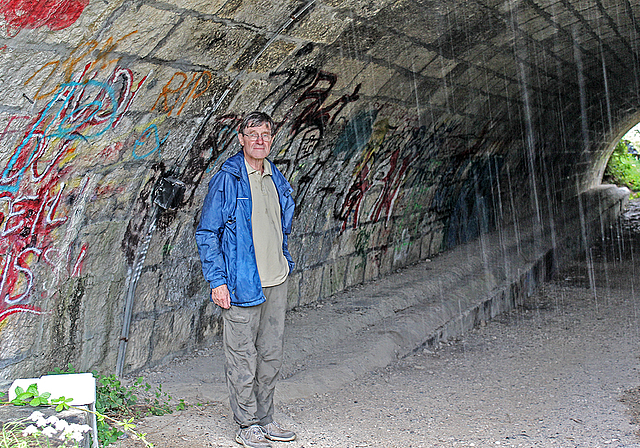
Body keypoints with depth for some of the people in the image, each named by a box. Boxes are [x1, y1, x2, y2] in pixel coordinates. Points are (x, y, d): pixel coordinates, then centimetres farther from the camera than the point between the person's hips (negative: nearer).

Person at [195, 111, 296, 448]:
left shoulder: (276, 179, 11)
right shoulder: (227, 180, -9)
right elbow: (207, 233, -10)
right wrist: (217, 281, -14)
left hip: (276, 282, 7)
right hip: (242, 284, -7)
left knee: (271, 354, 14)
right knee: (243, 357, 2)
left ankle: (264, 420, 27)